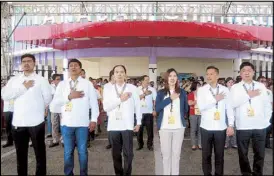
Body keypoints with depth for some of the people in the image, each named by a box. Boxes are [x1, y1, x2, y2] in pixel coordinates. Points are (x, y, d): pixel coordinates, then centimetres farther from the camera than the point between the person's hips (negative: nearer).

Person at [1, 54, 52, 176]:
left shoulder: (41, 80, -1)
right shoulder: (14, 80, 9)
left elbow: (48, 98, 0)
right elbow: (4, 96, -3)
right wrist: (23, 87, -8)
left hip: (36, 122, -3)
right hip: (18, 122, 3)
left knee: (40, 153, 9)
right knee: (20, 154, 17)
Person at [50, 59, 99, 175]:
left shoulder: (87, 83, 4)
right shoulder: (62, 84, 8)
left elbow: (94, 102, 2)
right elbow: (55, 102, 0)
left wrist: (94, 119, -3)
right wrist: (69, 96, -13)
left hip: (82, 123, -1)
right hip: (67, 123, 2)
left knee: (82, 151, 8)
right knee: (68, 151, 12)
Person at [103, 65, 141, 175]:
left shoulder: (132, 88, 2)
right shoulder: (108, 88, 4)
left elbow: (137, 106, 7)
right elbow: (106, 107, -5)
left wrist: (138, 122, 9)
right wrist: (120, 99, -14)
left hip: (127, 125, -1)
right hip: (113, 125, 2)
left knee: (128, 153, 3)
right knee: (116, 153, 13)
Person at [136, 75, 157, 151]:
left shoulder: (152, 89, 1)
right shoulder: (137, 89, 1)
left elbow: (155, 100, 0)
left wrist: (154, 110, -8)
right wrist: (144, 94, -16)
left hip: (149, 112, 0)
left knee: (150, 129, 6)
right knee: (139, 129, 9)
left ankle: (150, 144, 20)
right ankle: (140, 144, 24)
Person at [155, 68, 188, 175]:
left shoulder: (182, 92, 8)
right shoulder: (161, 93, 5)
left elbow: (186, 109, 16)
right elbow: (157, 108, -9)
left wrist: (179, 116, 8)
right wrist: (170, 98, -12)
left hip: (179, 127, 1)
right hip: (164, 127, -1)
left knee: (176, 153, 9)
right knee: (165, 153, 5)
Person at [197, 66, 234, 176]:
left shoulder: (225, 90, 3)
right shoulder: (201, 90, -2)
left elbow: (229, 108, 2)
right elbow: (201, 106, -14)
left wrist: (231, 125, -4)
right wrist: (215, 99, -12)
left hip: (221, 127, 1)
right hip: (206, 127, -1)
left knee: (219, 155, 13)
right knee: (206, 154, 11)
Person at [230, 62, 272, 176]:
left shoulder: (261, 86, 7)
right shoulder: (235, 87, 1)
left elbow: (267, 105, 10)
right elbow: (232, 103, -14)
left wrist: (266, 120, 3)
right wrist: (248, 95, -13)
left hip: (260, 126, 2)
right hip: (243, 126, -2)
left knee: (259, 153, 12)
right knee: (243, 154, 10)